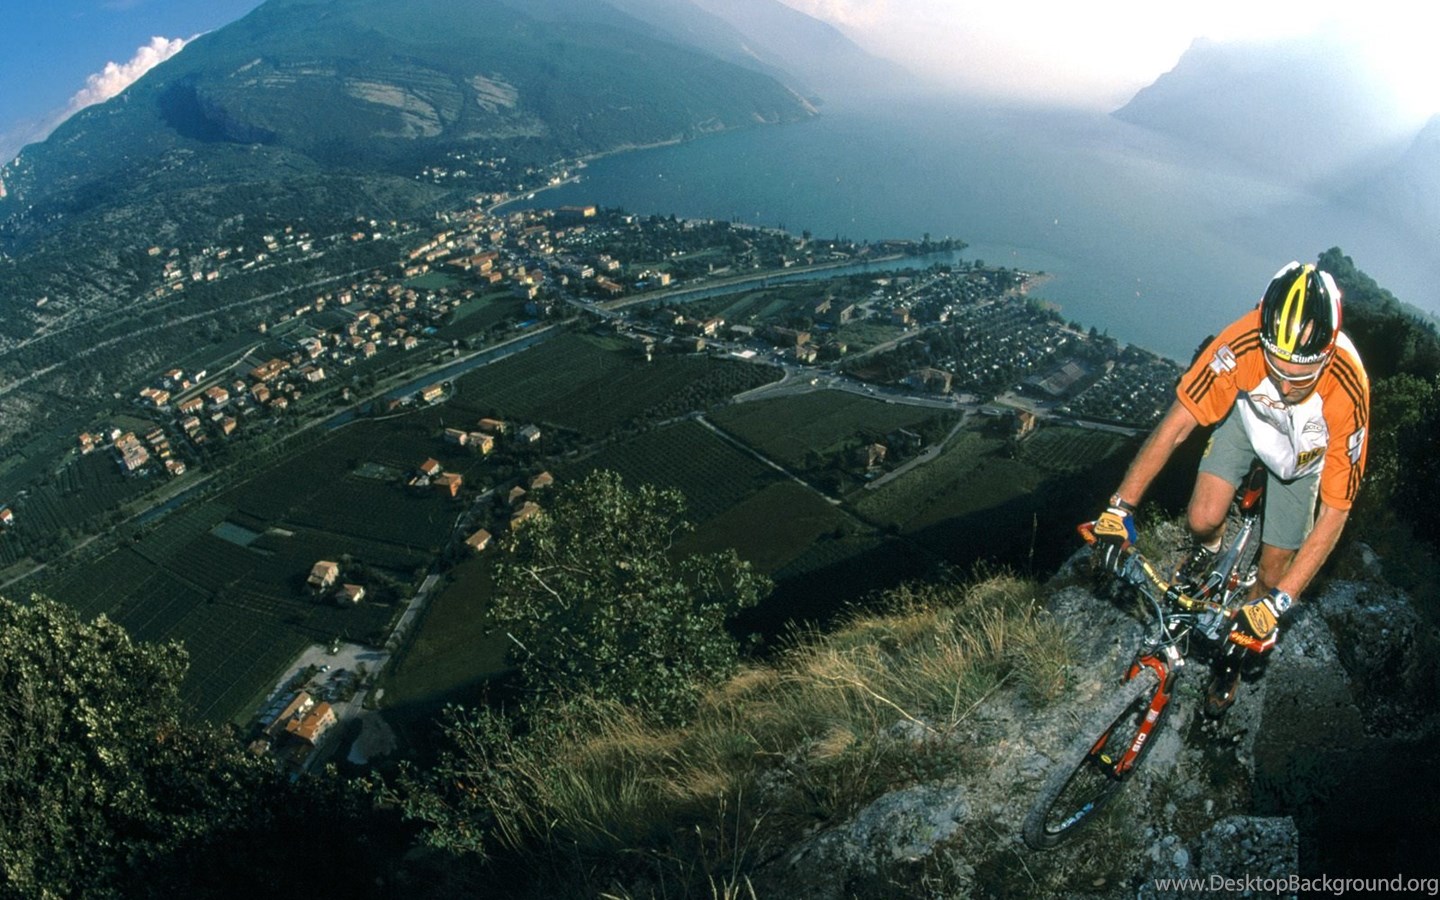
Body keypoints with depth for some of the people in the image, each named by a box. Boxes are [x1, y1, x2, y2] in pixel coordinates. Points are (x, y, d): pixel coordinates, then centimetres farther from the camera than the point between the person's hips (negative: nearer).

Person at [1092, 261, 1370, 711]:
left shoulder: (1348, 389, -39)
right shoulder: (1244, 343, -40)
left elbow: (1334, 513, -33)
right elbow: (1176, 423, -31)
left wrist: (1277, 602, -37)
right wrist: (1121, 506, -36)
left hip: (1301, 452, -1)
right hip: (1248, 414, 1)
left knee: (1271, 576, 1)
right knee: (1202, 520, -16)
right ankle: (1208, 548, 23)